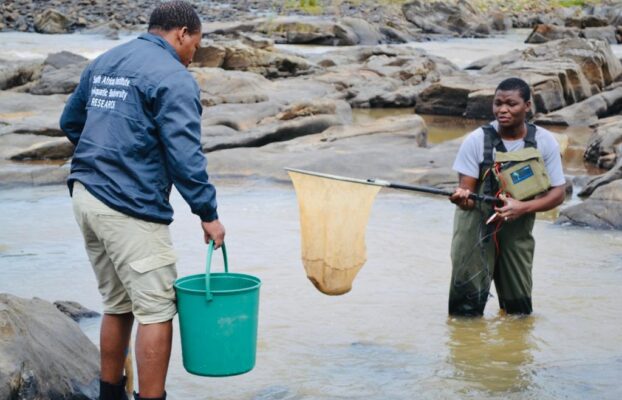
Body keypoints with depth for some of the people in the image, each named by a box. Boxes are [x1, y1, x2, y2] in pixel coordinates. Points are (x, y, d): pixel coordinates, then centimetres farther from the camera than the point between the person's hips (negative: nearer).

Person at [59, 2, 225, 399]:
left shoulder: (103, 63, 15)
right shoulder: (173, 78, -10)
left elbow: (71, 121, 24)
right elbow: (185, 155, -17)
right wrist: (208, 214, -12)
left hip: (87, 197, 9)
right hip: (130, 208, -9)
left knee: (118, 306, 18)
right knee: (157, 310, -2)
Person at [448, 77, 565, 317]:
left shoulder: (544, 142, -8)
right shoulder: (477, 140, -14)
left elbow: (558, 193, -5)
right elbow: (466, 190, -14)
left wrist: (522, 207, -23)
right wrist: (462, 198, -39)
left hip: (517, 226, 2)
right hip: (477, 220, -2)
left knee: (519, 308, 11)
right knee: (467, 305, -11)